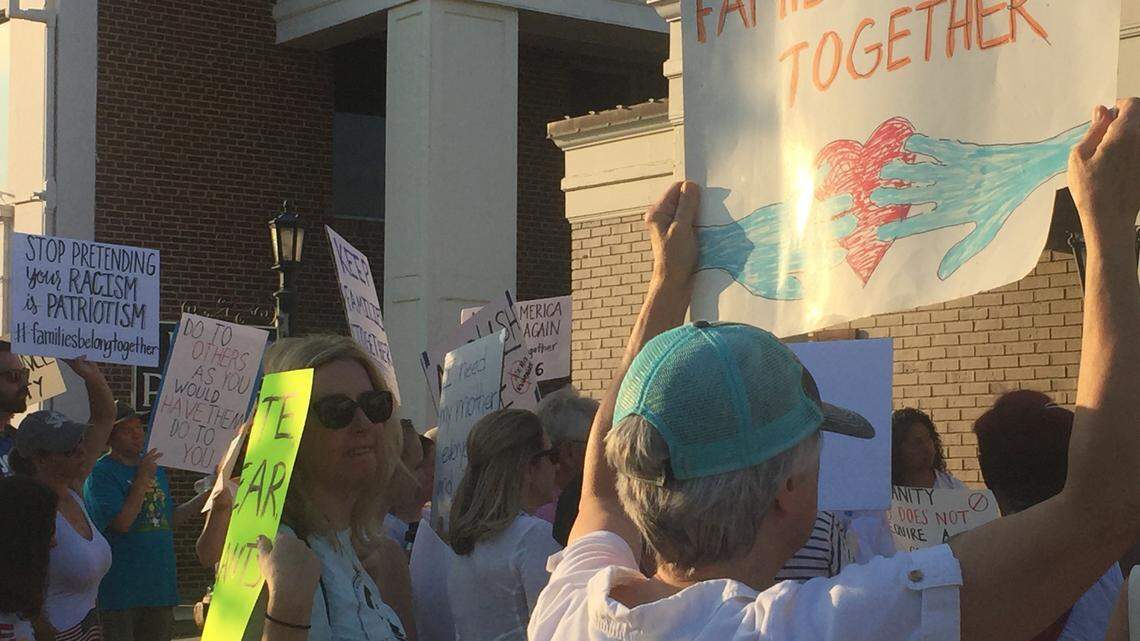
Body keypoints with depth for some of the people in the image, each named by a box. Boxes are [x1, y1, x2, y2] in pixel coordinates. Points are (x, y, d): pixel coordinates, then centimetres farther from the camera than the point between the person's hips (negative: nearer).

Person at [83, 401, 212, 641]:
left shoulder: (155, 467, 14)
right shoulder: (101, 472, -9)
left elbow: (171, 520, 20)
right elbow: (122, 522, -20)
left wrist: (209, 493, 14)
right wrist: (142, 480, -18)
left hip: (160, 584, 7)